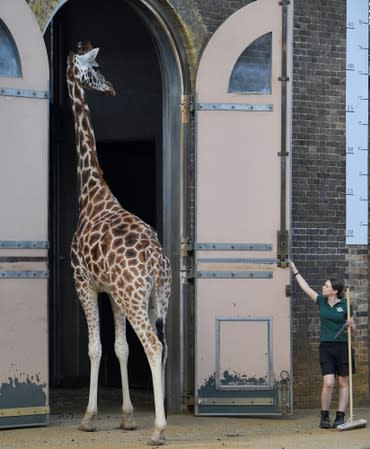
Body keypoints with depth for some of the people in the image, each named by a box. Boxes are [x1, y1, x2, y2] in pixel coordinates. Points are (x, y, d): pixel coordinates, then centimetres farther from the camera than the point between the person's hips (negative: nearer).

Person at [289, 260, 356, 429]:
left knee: (343, 383, 2)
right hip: (326, 347, 2)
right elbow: (306, 287, 19)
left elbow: (353, 328, 3)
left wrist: (350, 325, -19)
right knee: (328, 383, -9)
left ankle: (340, 417, 5)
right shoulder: (321, 301, 8)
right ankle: (324, 417, 0)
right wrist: (295, 271, 24)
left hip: (342, 346, -2)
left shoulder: (344, 306, -2)